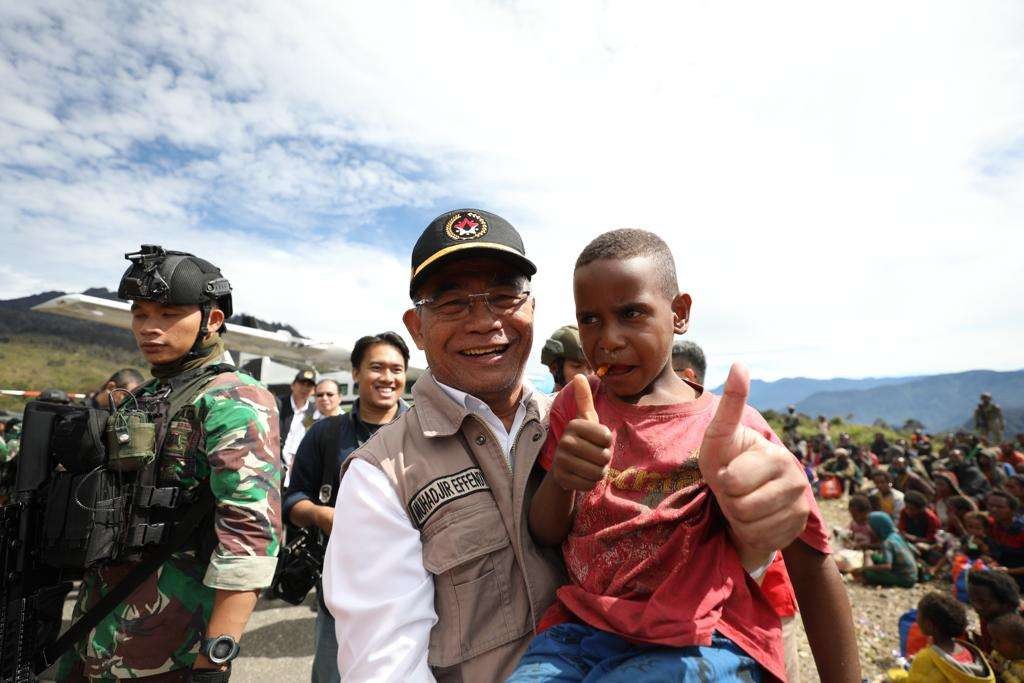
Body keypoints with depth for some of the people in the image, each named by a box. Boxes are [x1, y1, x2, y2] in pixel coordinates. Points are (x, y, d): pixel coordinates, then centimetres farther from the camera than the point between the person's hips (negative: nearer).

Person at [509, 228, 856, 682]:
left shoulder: (728, 430, -6)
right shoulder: (575, 406, 5)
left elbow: (812, 567, -1)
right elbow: (544, 534, 4)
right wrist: (560, 479, -17)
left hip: (697, 642, -3)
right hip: (581, 628, 4)